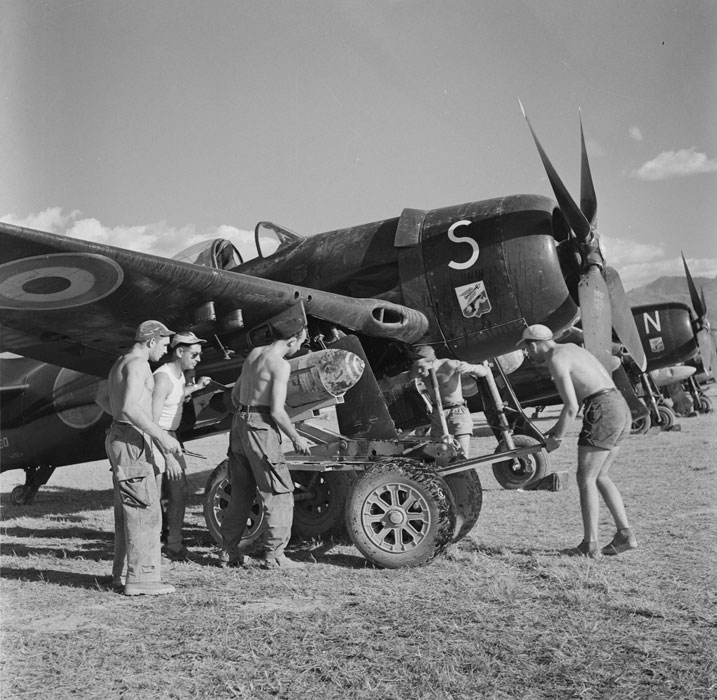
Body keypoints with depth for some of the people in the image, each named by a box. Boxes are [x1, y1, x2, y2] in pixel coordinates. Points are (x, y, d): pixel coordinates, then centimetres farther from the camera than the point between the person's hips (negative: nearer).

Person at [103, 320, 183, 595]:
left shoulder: (120, 363, 18)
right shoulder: (138, 363, -13)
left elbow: (104, 401, 28)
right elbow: (129, 407, -25)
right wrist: (162, 436, -24)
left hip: (118, 436, 10)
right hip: (132, 441, -10)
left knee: (127, 511, 14)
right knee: (145, 511, -8)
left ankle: (121, 574, 20)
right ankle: (141, 578, -6)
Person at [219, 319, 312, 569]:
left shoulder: (254, 354, 12)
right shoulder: (280, 364, -13)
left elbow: (235, 394, 19)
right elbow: (277, 410, -17)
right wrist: (296, 438, -6)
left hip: (240, 423, 9)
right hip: (261, 428, -9)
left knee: (240, 493, 16)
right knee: (280, 493, 0)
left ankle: (228, 553, 20)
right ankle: (274, 555, 0)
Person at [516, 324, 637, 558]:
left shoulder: (555, 360, -8)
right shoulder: (571, 348, 22)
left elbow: (571, 406, -14)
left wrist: (557, 438, -2)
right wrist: (559, 425, 26)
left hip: (602, 412, -9)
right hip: (620, 408, 9)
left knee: (585, 479, -2)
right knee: (599, 477, 17)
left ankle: (590, 545, -1)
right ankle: (625, 534, 13)